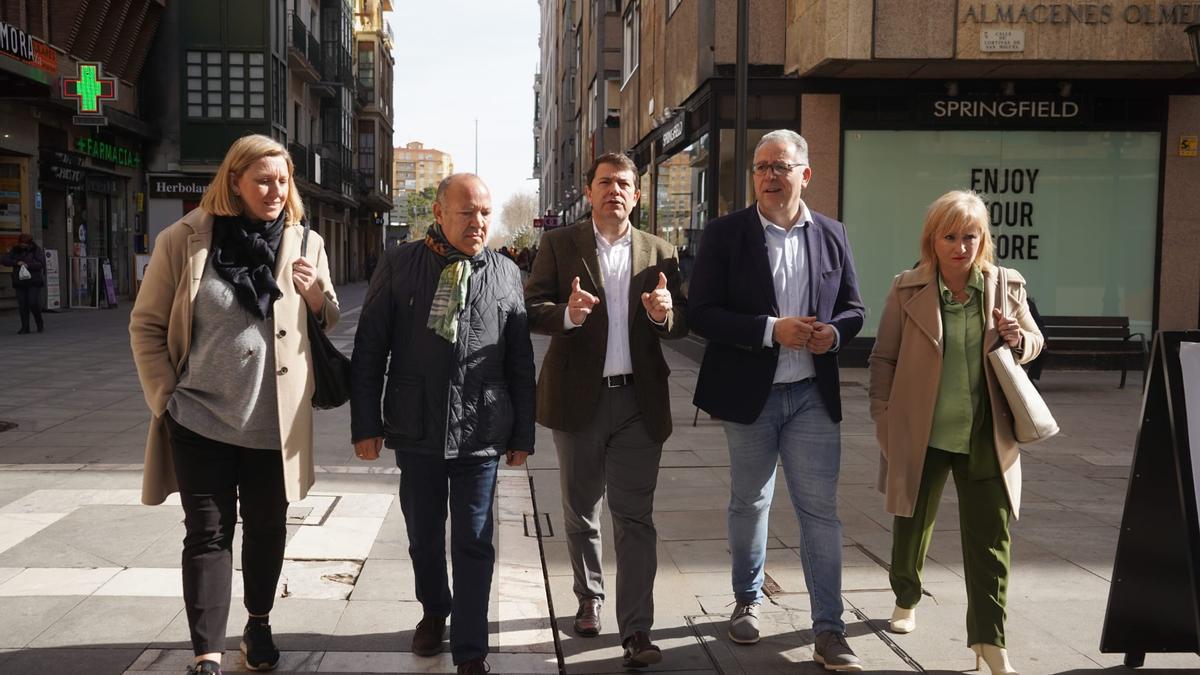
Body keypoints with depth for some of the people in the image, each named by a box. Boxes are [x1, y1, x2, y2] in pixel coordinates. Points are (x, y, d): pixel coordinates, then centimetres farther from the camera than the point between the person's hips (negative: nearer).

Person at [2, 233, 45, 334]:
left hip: (34, 281, -3)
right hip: (20, 282, 3)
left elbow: (41, 264, -15)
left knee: (33, 303, -12)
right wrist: (16, 263, -18)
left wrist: (27, 265, -26)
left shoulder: (37, 250, -4)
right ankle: (25, 328, 2)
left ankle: (40, 323, 12)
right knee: (22, 305, -2)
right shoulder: (15, 251, 6)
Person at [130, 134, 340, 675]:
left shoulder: (306, 243, 2)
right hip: (201, 420, -2)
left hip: (274, 423, 2)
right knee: (208, 533, 2)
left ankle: (258, 624, 36)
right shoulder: (184, 240, -5)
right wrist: (166, 396, -5)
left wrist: (317, 296, -12)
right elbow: (146, 325, 1)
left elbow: (330, 324, 10)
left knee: (266, 528, 15)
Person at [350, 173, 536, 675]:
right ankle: (434, 610, 42)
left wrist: (522, 434, 6)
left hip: (480, 434, 0)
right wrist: (366, 423, -2)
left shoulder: (506, 273, 3)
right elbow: (368, 350, 1)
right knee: (423, 537, 16)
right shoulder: (399, 266, -1)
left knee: (473, 545, 3)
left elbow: (520, 362, 6)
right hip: (415, 431, 0)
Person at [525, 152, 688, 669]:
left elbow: (681, 323, 3)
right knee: (581, 510, 16)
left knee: (634, 516, -3)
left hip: (639, 400, 0)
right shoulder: (560, 245, 2)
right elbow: (531, 309, -5)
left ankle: (636, 630, 0)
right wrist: (568, 314, -26)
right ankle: (589, 600, 36)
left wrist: (665, 313, -20)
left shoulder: (660, 253, 6)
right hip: (578, 398, 0)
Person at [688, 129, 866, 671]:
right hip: (750, 394, -1)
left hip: (814, 395, 1)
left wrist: (835, 332, -13)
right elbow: (702, 313, -11)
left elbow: (852, 306, 10)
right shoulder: (726, 234, -5)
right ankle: (747, 602, 35)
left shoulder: (831, 235, 4)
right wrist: (771, 330, -20)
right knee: (749, 504, 15)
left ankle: (828, 631, 7)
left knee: (821, 512, 0)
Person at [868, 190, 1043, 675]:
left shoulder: (1006, 286, 0)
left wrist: (1019, 340, -12)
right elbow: (884, 358, 0)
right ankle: (906, 599, 43)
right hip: (921, 434, -1)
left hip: (986, 436, 1)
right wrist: (883, 419, -5)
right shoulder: (907, 289, -6)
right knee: (912, 525, 17)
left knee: (990, 538, 0)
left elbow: (1035, 341, 12)